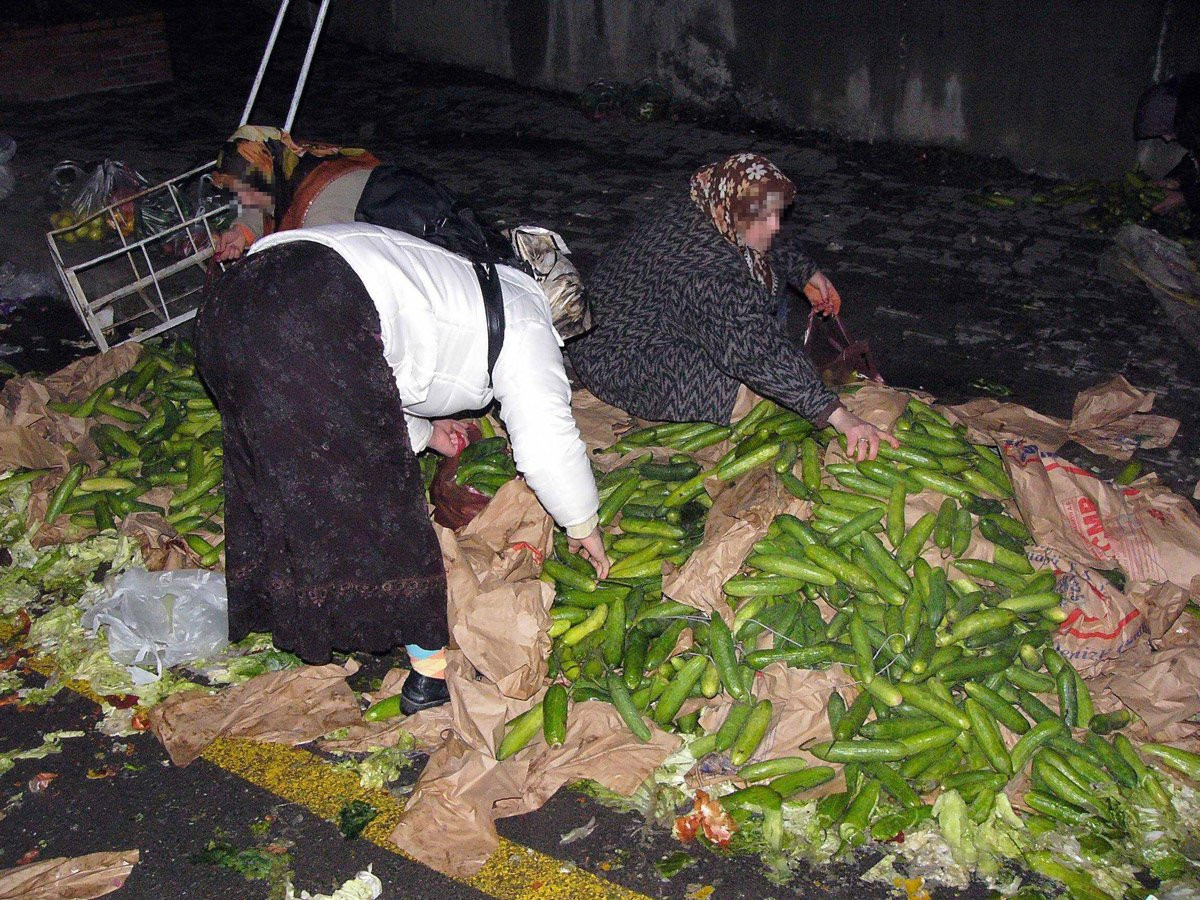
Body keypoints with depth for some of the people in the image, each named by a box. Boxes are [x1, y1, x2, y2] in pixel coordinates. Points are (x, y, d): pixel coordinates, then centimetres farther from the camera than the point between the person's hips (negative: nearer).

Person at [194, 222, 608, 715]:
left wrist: (420, 430, 51)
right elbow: (547, 443, 6)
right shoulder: (524, 321, 14)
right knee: (376, 492, 2)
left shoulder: (451, 277, 37)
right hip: (315, 324, -9)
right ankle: (431, 663, 12)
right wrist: (583, 526, 21)